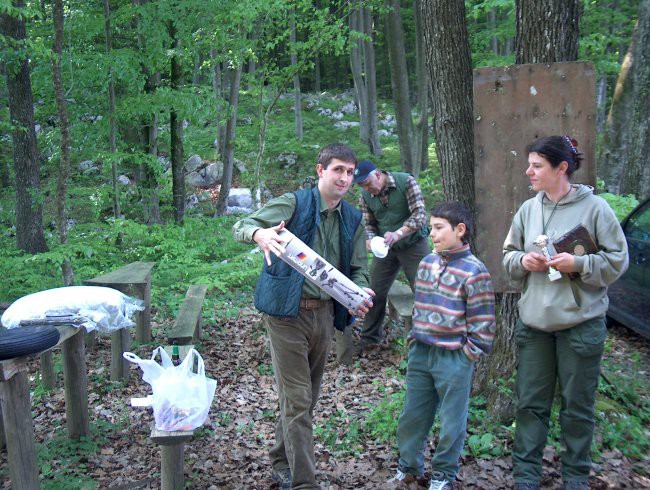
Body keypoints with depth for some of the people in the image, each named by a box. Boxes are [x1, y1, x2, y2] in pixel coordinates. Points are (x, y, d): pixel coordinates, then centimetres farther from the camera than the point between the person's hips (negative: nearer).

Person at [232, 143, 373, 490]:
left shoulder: (353, 220, 8)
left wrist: (359, 293, -12)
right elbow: (240, 226, -13)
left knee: (307, 396, 17)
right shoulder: (293, 203, -8)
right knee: (297, 399, -5)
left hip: (325, 312, 6)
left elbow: (358, 269, 12)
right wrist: (259, 234, -37)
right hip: (287, 312, -6)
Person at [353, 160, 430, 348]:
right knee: (375, 292, 7)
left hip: (413, 244, -4)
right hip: (385, 248, 4)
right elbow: (369, 224, 6)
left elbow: (419, 214, -22)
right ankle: (370, 337, 24)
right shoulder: (366, 196, -4)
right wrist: (370, 239, -18)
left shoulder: (406, 182, -17)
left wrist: (398, 234, -35)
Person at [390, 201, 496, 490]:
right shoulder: (426, 263, 7)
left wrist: (466, 356, -11)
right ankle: (409, 466, 32)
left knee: (452, 421, 8)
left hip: (454, 358, -6)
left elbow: (483, 323, -11)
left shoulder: (474, 271, -13)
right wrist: (414, 340, 14)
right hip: (420, 354, 6)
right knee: (412, 414, 15)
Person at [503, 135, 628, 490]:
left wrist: (578, 264, -19)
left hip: (581, 324, -4)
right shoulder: (528, 209, 4)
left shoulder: (595, 208, -9)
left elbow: (617, 260, -5)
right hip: (533, 322, 4)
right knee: (530, 403, 10)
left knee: (577, 406, 9)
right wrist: (522, 260, -9)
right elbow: (508, 255, 12)